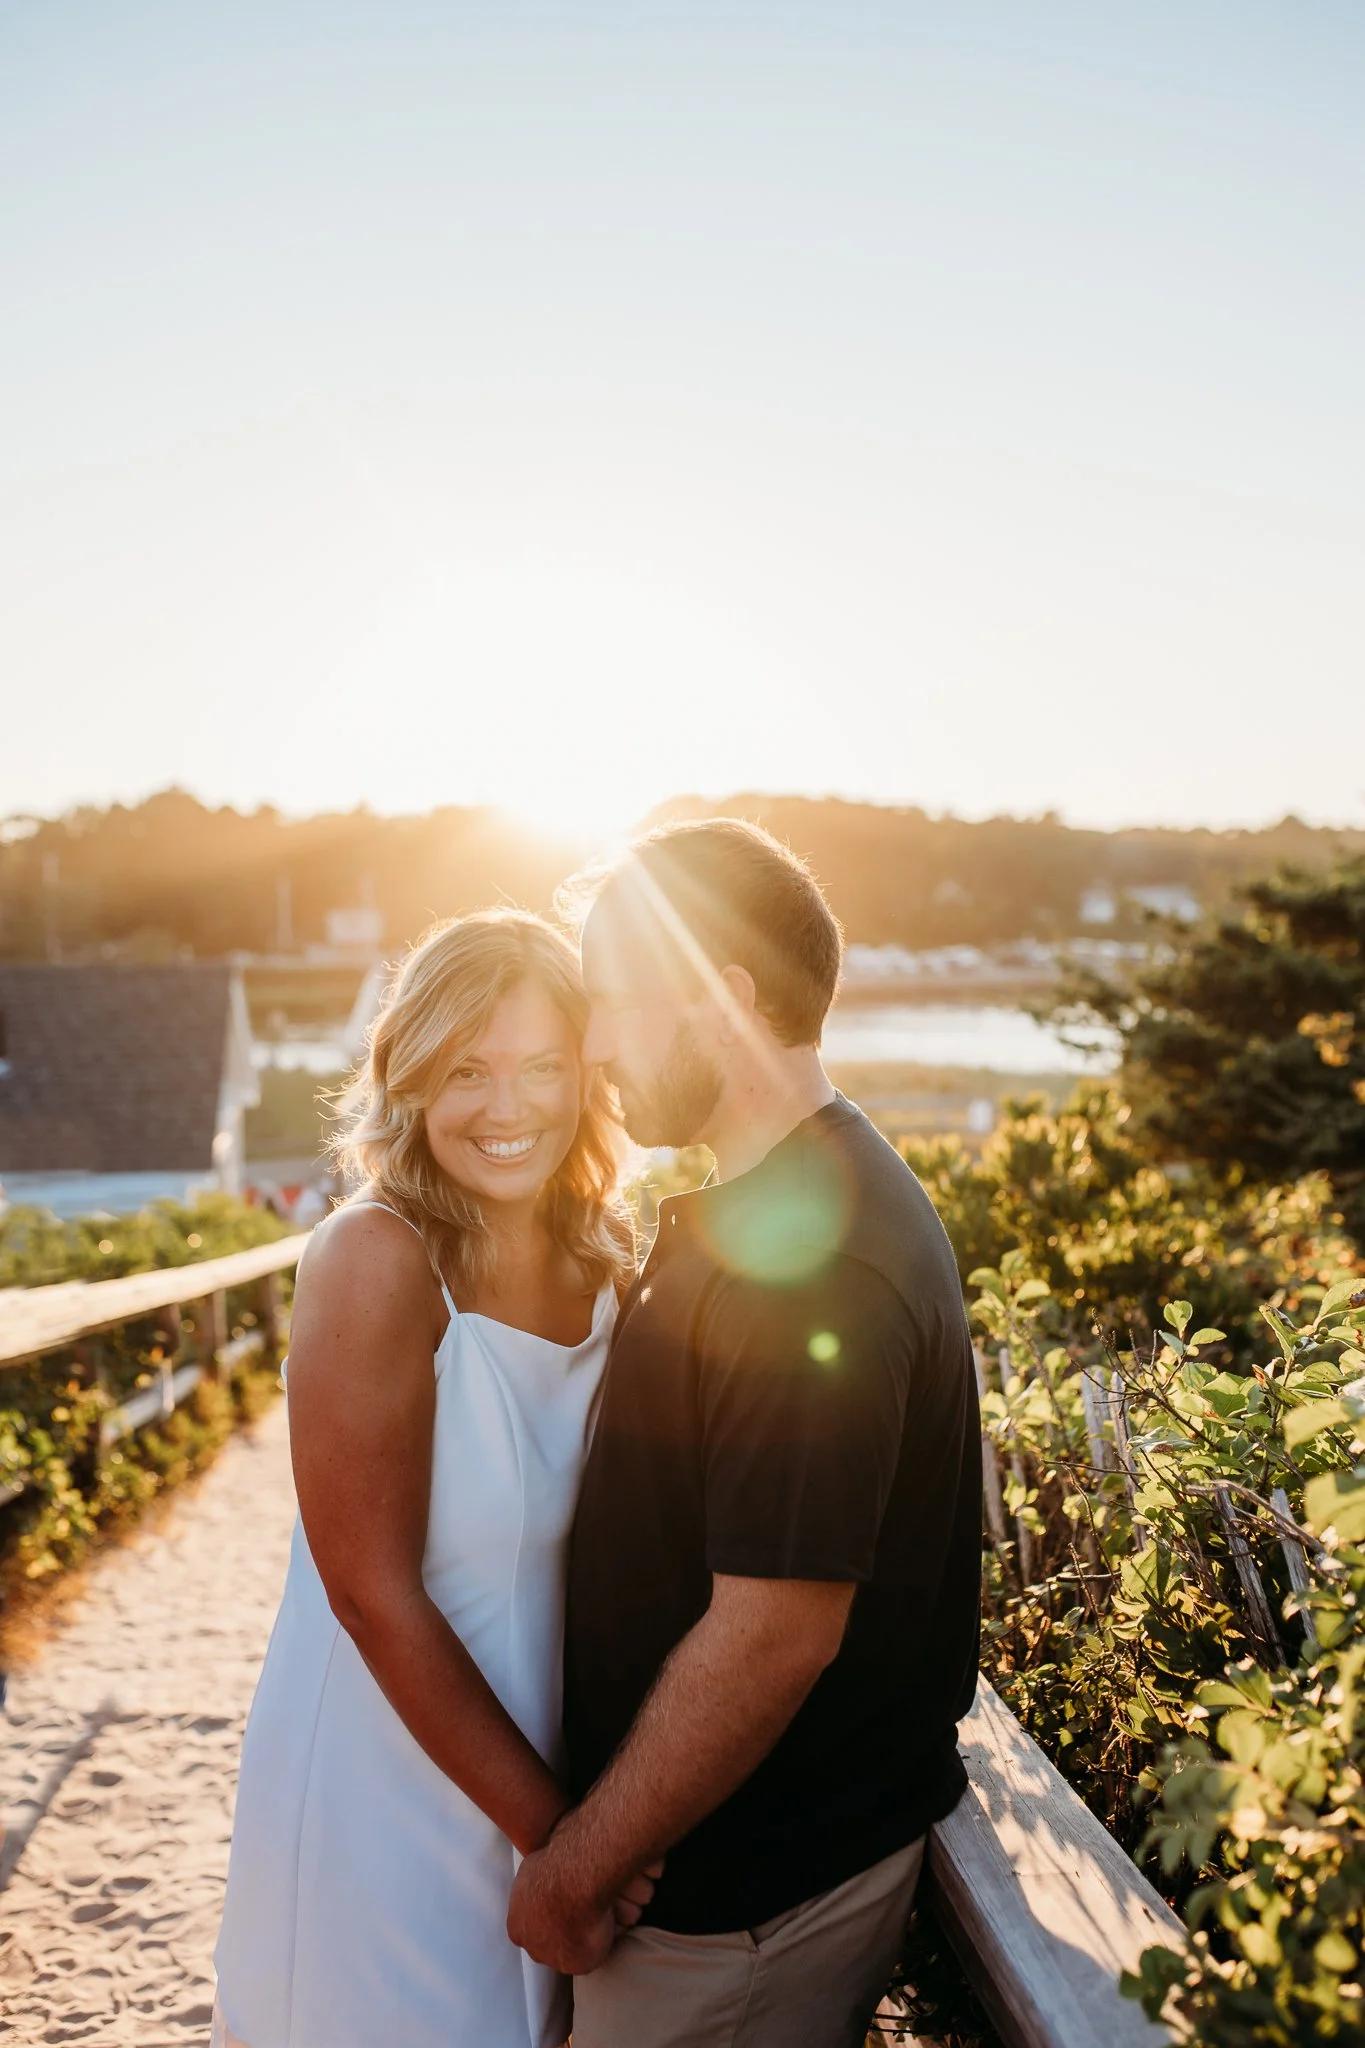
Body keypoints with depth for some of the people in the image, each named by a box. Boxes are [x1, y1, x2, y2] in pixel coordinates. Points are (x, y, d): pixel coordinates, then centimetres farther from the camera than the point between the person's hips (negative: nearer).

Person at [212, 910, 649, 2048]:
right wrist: (550, 1823, -18)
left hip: (542, 1751, 6)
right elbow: (377, 1597, -22)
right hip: (384, 1780, -6)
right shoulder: (375, 1261, -22)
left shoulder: (608, 1262, -4)